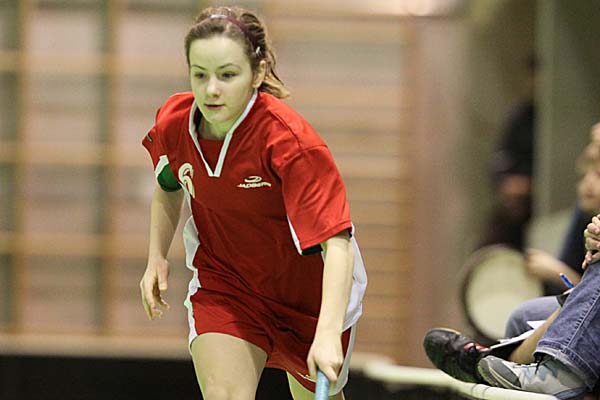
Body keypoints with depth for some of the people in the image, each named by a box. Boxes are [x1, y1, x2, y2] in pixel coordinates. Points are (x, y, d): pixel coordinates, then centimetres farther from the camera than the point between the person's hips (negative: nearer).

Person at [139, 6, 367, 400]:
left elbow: (337, 243, -39)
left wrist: (328, 333, -50)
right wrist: (157, 257, -2)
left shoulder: (288, 139, -32)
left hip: (310, 289, -3)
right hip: (222, 278, 3)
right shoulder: (173, 123, -16)